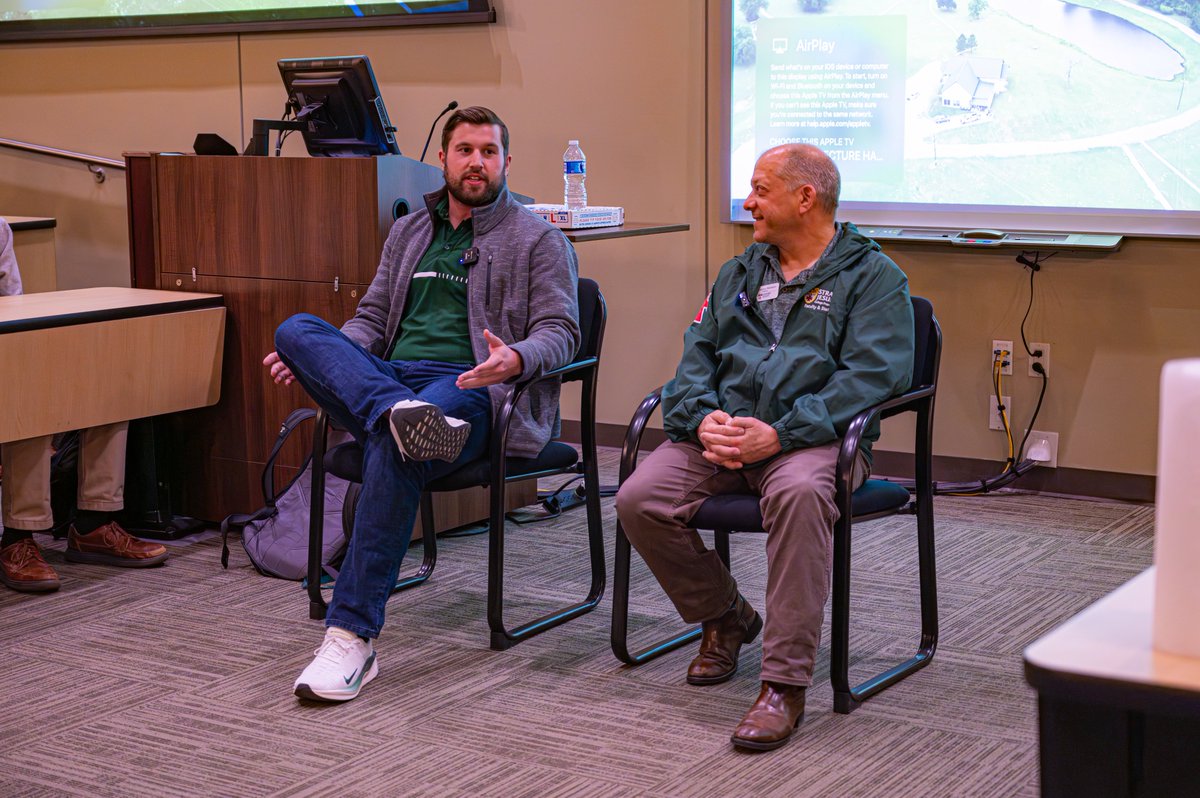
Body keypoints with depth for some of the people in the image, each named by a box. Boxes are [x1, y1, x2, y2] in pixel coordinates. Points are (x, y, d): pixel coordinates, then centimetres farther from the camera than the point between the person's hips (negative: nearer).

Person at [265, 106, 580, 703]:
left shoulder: (537, 240, 11)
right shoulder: (408, 233, 26)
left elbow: (560, 331, 1)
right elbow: (372, 318, 24)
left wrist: (517, 359, -23)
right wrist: (314, 361, 3)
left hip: (469, 389, -5)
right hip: (384, 378, 5)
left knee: (392, 447, -38)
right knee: (296, 328, -22)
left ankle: (353, 635, -36)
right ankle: (404, 416, -49)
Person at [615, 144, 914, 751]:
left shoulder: (871, 276, 4)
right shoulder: (738, 274, 24)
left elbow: (871, 376, -10)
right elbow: (697, 355, 17)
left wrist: (779, 433, -21)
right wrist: (703, 416, -8)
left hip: (813, 436, -5)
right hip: (720, 434, 6)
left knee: (799, 492, -40)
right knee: (639, 499, -19)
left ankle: (785, 684, -32)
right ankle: (725, 617, 9)